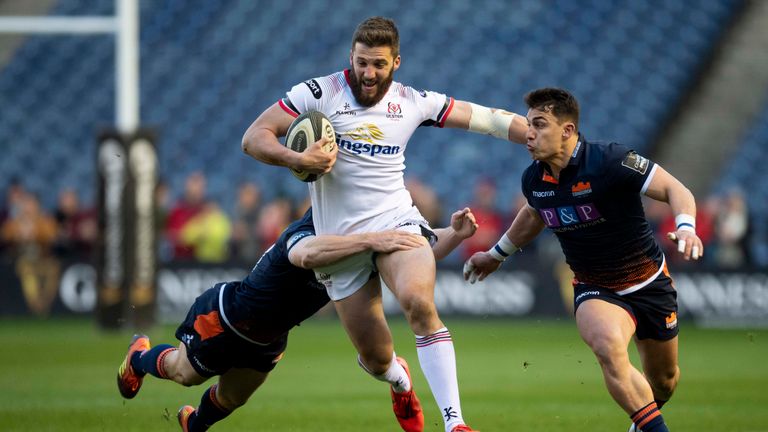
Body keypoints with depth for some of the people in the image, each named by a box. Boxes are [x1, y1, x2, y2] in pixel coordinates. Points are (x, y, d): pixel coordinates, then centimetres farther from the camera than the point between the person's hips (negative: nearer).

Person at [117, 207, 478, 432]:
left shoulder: (358, 243, -17)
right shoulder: (307, 232, -40)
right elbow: (306, 254, -66)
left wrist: (456, 233, -36)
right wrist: (370, 241, -74)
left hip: (268, 336, 7)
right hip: (224, 317, -7)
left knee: (232, 399, 25)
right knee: (185, 373, 20)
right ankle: (139, 357, 53)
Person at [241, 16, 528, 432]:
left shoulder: (413, 101, 4)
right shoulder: (320, 93, -3)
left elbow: (485, 118, 7)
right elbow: (253, 138, -4)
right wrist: (297, 159, -22)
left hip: (396, 222, 0)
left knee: (419, 302, -32)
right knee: (375, 359, 1)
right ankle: (399, 380, 41)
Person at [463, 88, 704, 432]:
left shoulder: (610, 161, -24)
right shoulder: (534, 180, -7)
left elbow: (675, 189, -19)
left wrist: (686, 226, -39)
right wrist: (496, 255, 29)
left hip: (649, 284, -2)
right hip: (595, 290, 2)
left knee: (664, 378, 14)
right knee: (609, 348, -32)